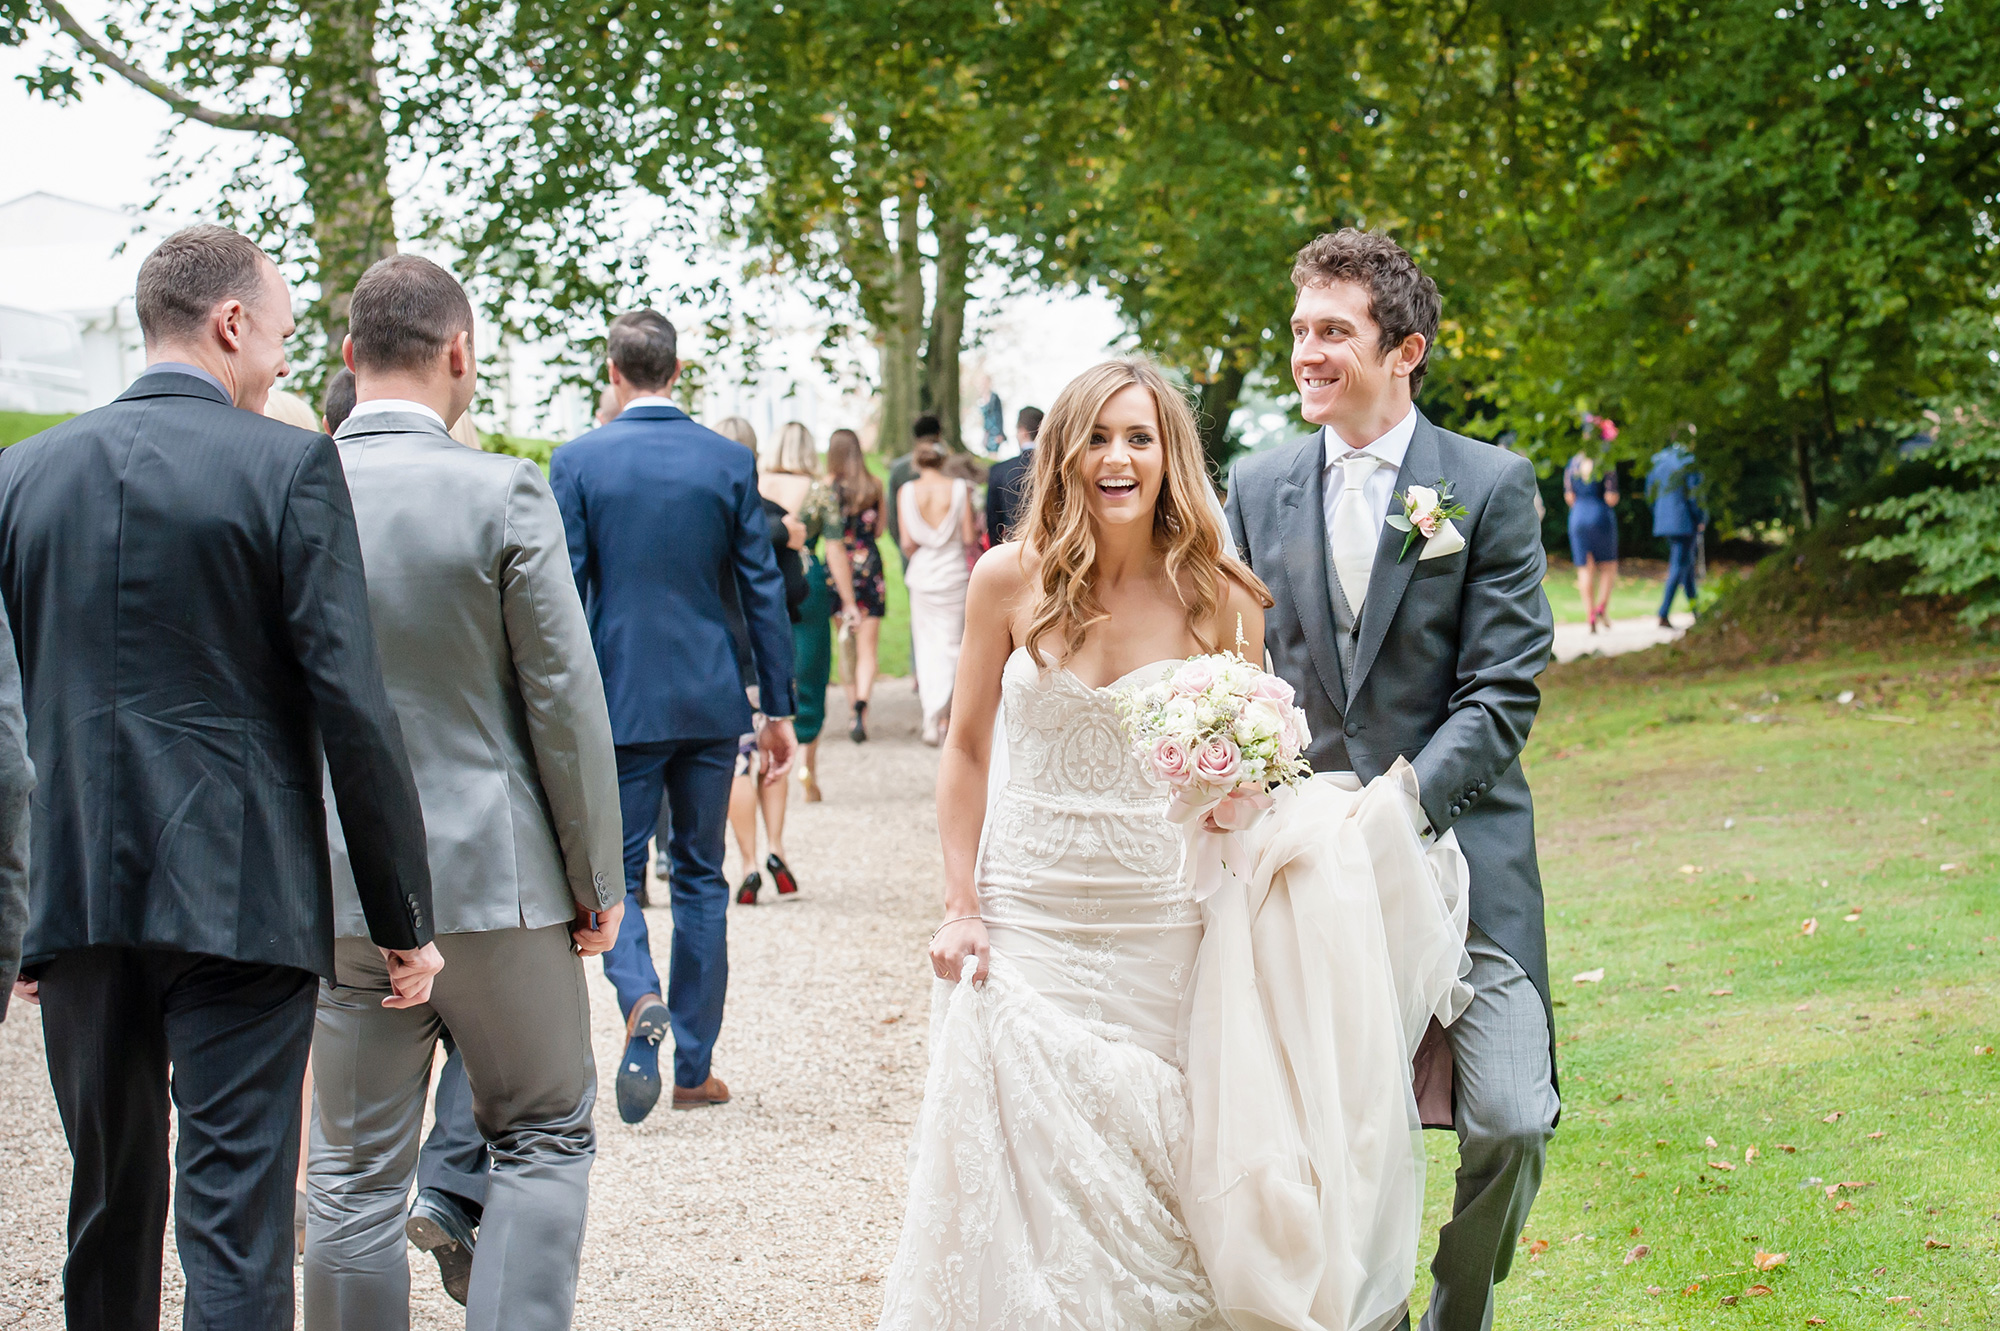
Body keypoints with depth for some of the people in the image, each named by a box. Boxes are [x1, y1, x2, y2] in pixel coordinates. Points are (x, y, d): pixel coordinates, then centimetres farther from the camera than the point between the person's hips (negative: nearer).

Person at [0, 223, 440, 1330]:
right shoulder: (289, 467, -7)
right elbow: (351, 707, -10)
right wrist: (404, 919, -3)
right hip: (238, 898, -4)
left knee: (109, 1209, 18)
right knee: (234, 1218, -3)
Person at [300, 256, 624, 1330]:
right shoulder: (501, 494, -12)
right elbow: (565, 702, -10)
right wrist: (597, 880, 1)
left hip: (336, 886, 3)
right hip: (494, 878, -3)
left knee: (355, 1172, 10)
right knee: (545, 1137, 12)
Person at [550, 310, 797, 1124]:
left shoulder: (577, 462, -6)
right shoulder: (729, 462, 0)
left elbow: (563, 594, -6)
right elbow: (763, 591, 2)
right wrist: (779, 707, 9)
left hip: (618, 700, -2)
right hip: (710, 702, 2)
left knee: (613, 874, 8)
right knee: (700, 879, 12)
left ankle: (641, 1002, -21)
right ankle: (693, 1066, 14)